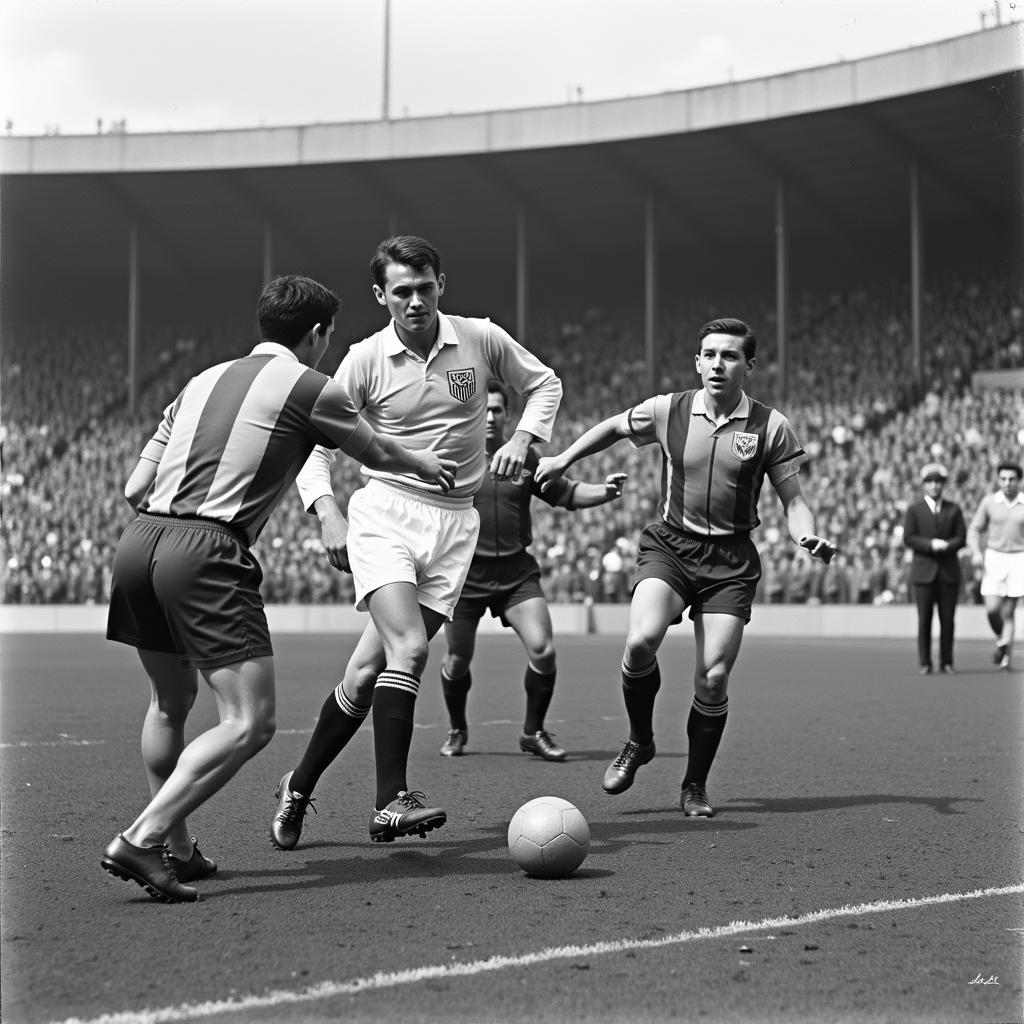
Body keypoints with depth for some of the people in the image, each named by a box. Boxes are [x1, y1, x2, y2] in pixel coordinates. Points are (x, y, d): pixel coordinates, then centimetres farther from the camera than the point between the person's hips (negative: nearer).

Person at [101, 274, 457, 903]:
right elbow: (376, 454, 23)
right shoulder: (311, 389, 4)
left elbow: (134, 488, 18)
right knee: (250, 724, -7)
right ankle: (142, 840, -17)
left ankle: (176, 848, 30)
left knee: (172, 703, 25)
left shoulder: (206, 379, 22)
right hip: (207, 554, -8)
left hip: (139, 540, 8)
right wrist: (427, 465, 43)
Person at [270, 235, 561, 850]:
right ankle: (392, 801, -19)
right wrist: (327, 512, -13)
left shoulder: (481, 339, 3)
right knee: (409, 647, -23)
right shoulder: (366, 360, -2)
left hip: (454, 523, 2)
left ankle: (299, 790, 15)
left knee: (368, 672, -1)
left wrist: (523, 439, 1)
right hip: (384, 514, -2)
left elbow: (544, 384, 18)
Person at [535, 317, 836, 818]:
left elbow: (793, 499, 3)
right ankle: (639, 741, 2)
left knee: (713, 678, -7)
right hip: (669, 546, 0)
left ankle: (695, 785, 15)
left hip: (730, 560, 0)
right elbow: (614, 427, 20)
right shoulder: (669, 411, 0)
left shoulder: (771, 427, -3)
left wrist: (810, 539, -16)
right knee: (641, 641, -26)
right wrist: (562, 459, 18)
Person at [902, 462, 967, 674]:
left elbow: (961, 539, 2)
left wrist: (945, 546, -16)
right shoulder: (914, 509, 4)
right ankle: (925, 663, 2)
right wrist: (931, 545, -17)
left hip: (949, 571, 2)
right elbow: (909, 538, -4)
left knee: (947, 619, 0)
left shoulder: (954, 509, 9)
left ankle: (946, 662, 8)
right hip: (924, 571, -1)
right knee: (925, 619, -3)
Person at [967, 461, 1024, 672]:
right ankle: (1001, 639, 18)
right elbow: (975, 530, 5)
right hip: (994, 560, 1)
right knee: (992, 609, -12)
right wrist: (976, 553, -13)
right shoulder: (989, 501, 0)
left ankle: (1006, 659, 5)